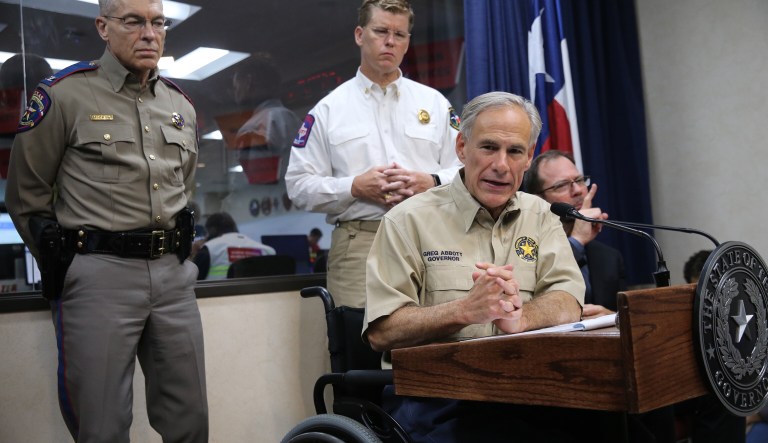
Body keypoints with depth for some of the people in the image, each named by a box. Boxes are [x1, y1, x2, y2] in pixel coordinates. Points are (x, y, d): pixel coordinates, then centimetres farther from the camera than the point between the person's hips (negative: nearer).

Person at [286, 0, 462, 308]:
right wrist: (356, 187, -9)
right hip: (358, 244, -1)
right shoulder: (328, 109, 9)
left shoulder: (435, 103, 15)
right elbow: (299, 185, 4)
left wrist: (431, 182, -7)